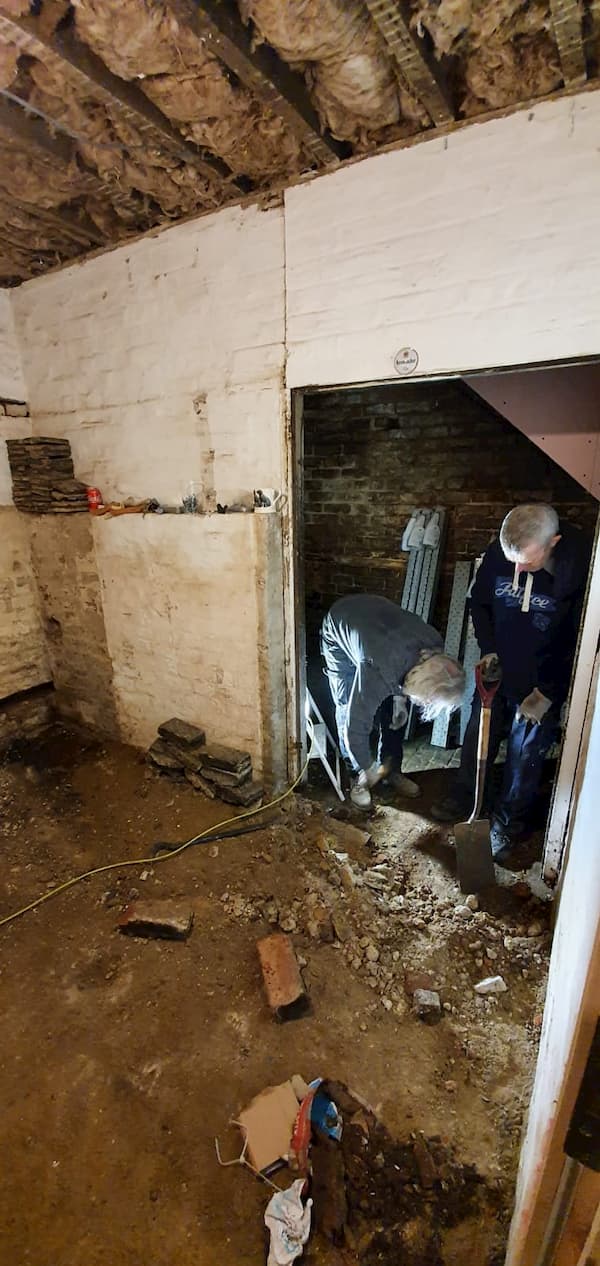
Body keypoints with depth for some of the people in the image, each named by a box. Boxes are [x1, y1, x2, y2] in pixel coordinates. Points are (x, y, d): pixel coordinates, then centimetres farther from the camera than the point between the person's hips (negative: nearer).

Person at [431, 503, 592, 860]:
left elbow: (582, 642, -17)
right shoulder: (499, 552, -16)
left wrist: (547, 692, -16)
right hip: (499, 670, 4)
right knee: (478, 736, 18)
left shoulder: (581, 564, -26)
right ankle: (466, 797, 42)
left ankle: (510, 823, 35)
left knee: (526, 756, 11)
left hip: (544, 682, -3)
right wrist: (488, 650, -8)